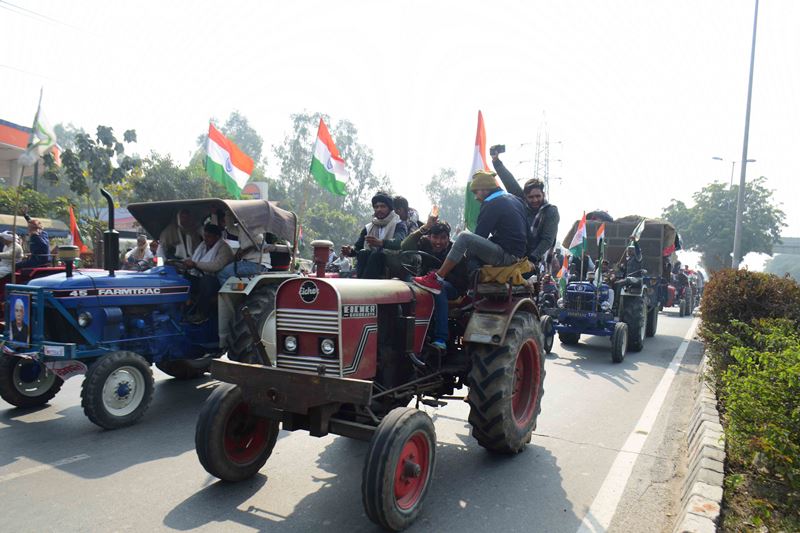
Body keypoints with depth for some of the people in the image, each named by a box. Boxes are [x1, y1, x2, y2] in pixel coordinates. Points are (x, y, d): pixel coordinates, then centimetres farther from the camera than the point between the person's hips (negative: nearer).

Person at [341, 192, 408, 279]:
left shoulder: (398, 225, 6)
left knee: (376, 254, -32)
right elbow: (358, 246, 11)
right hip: (371, 265, 3)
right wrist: (350, 250, -14)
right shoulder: (368, 228, 20)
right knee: (363, 253, -27)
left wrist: (381, 242, -36)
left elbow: (399, 242, -15)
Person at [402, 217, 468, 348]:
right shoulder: (424, 243, -1)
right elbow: (405, 247, -23)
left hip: (450, 288, -2)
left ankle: (441, 339, -41)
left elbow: (463, 282, -10)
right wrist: (425, 228, -28)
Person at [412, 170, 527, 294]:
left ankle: (436, 279, -18)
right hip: (518, 254, 10)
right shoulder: (514, 199, 16)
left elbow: (480, 235, -12)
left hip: (506, 255, -10)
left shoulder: (492, 205, -12)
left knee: (464, 237, -21)